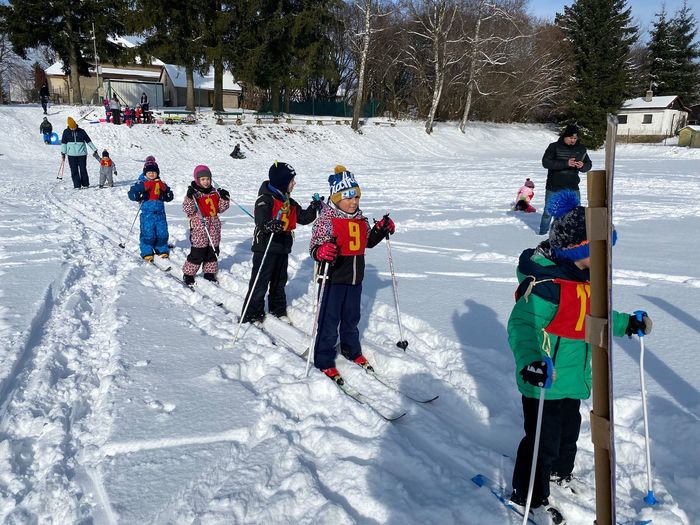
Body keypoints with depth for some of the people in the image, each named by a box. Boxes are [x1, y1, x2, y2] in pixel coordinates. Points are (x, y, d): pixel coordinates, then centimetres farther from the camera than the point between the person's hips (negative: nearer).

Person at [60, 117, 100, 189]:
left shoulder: (81, 131, 2)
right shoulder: (66, 132, 5)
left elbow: (88, 141, 8)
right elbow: (63, 142, 9)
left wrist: (94, 150, 10)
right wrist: (63, 153, 4)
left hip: (82, 154, -1)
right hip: (71, 155, 1)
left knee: (83, 170, 1)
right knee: (74, 171, -1)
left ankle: (85, 184, 13)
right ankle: (77, 185, 2)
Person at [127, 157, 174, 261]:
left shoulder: (161, 184, 13)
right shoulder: (141, 184, 1)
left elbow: (169, 196, 16)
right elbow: (131, 193, -4)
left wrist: (165, 195, -5)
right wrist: (140, 196, -20)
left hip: (160, 213, 4)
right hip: (147, 212, -4)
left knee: (162, 232, 7)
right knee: (148, 233, -4)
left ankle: (162, 250, 24)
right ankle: (147, 252, 7)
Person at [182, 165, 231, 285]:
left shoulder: (215, 192, 9)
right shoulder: (194, 193, -7)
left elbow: (221, 208, 14)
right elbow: (188, 210, -15)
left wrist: (224, 198, -1)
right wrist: (189, 197, -28)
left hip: (214, 227, 6)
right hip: (199, 227, -6)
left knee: (213, 251, 12)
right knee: (197, 253, -3)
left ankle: (209, 273, 27)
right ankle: (188, 274, 11)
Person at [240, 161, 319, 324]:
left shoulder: (289, 202, 12)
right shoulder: (265, 199, -15)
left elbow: (303, 218, 15)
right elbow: (261, 219, -32)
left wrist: (313, 209, -4)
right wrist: (269, 225, -54)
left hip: (282, 249, 8)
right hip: (265, 248, -8)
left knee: (279, 282, 20)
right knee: (260, 283, -3)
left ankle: (278, 311, 35)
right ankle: (252, 316, 6)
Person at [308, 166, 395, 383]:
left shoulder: (361, 220, 7)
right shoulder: (327, 219, -15)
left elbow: (368, 241, 22)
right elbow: (314, 247, -18)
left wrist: (381, 229, 5)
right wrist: (322, 252, -41)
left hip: (355, 279, 7)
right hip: (332, 279, -6)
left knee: (352, 318, 21)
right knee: (329, 320, 1)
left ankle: (351, 350, 40)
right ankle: (324, 361, 13)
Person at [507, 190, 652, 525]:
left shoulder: (584, 274, 4)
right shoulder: (546, 283, -29)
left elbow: (593, 315, 20)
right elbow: (521, 325, -34)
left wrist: (626, 323, 20)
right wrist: (530, 361, -48)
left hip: (573, 375, 10)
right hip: (544, 380, -10)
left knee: (570, 428, 27)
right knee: (544, 440, 3)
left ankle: (560, 472, 53)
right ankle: (528, 497, 24)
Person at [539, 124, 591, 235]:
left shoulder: (580, 149, 3)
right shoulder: (554, 147, -9)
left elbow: (588, 164, 9)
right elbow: (546, 162, -21)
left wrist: (582, 166, -17)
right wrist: (566, 163, -30)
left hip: (572, 188, 3)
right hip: (554, 188, -3)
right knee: (548, 212, 9)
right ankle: (542, 233, 26)